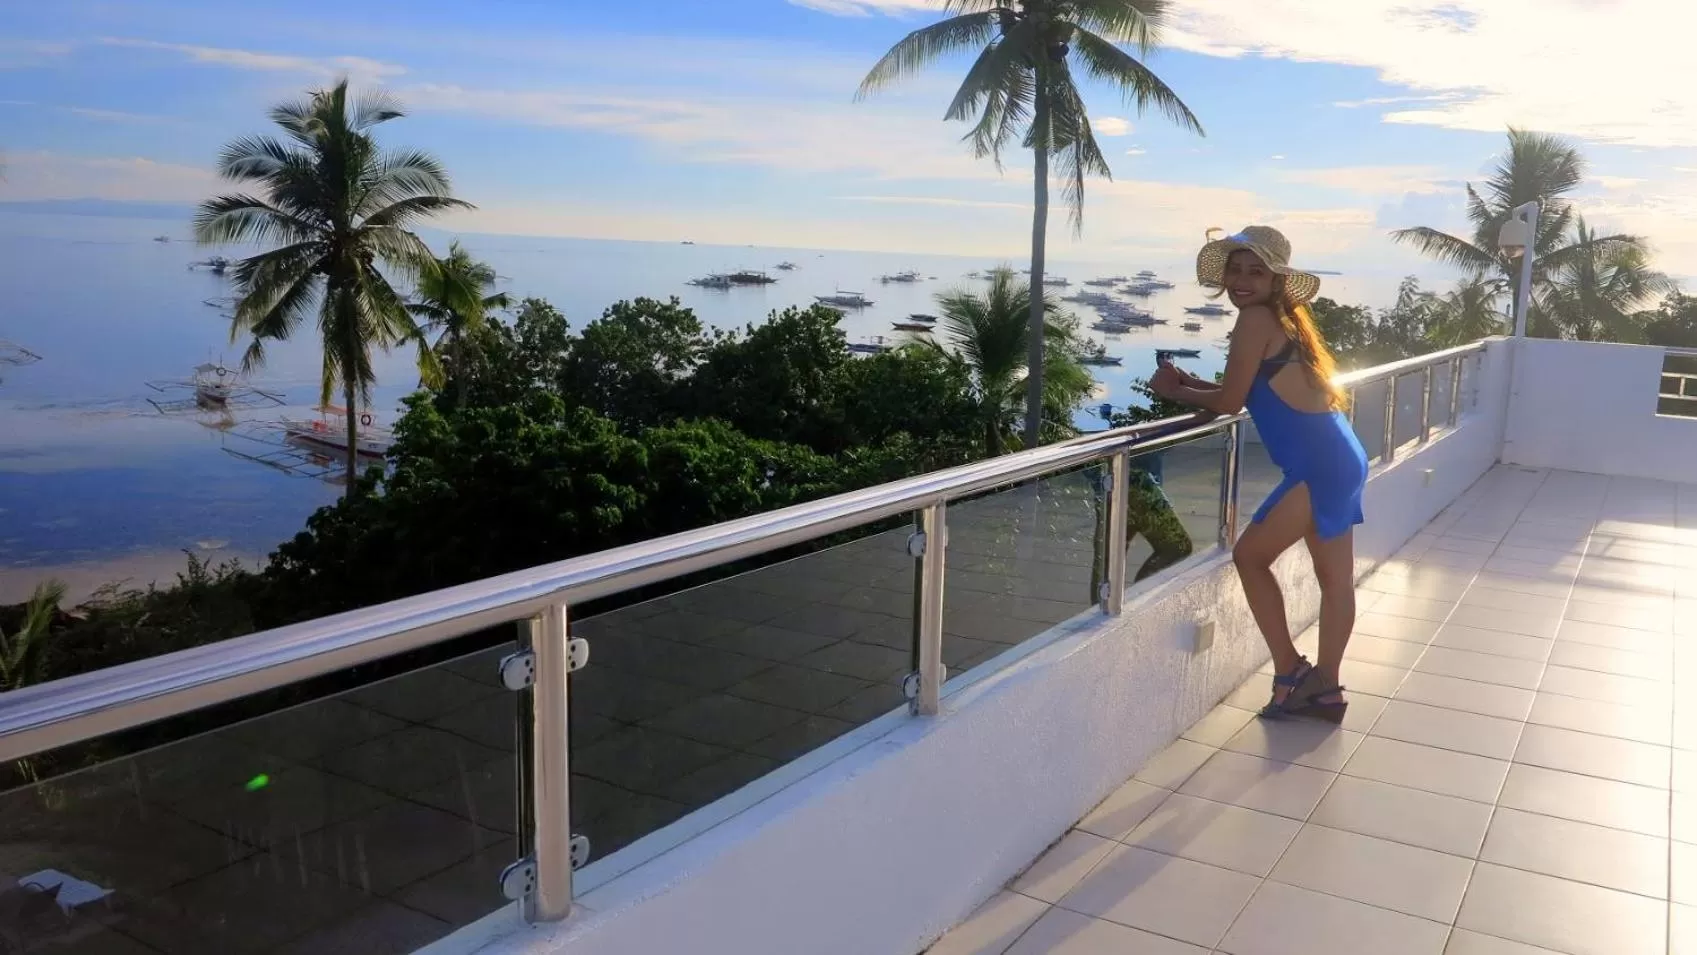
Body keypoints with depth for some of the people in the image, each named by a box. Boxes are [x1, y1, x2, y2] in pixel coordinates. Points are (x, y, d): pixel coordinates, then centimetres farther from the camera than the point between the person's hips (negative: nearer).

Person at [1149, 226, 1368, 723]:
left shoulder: (1256, 318, -11)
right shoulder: (1280, 317, 16)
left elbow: (1230, 402, -10)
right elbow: (1257, 391, 21)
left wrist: (1174, 391, 5)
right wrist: (1192, 383, 11)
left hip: (1320, 465, -10)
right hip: (1339, 459, 10)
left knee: (1250, 555, 2)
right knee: (1335, 578, 13)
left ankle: (1290, 674, 8)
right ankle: (1324, 688, 23)